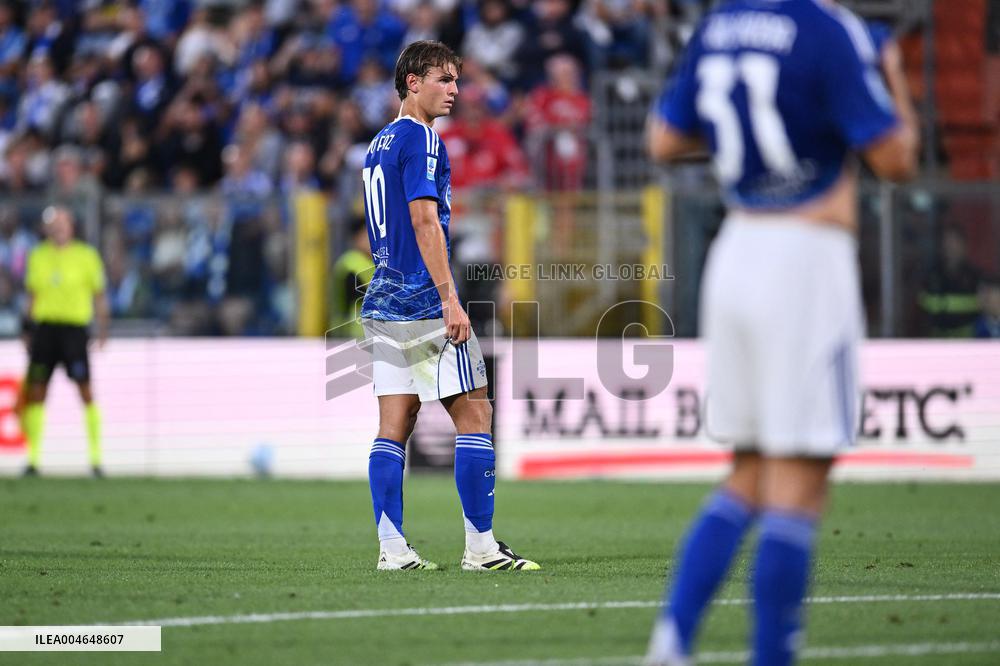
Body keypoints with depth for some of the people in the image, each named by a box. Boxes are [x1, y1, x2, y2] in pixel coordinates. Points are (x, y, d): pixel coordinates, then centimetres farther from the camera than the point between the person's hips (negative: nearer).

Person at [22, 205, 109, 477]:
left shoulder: (86, 256, 2)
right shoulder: (38, 256, 12)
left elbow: (99, 296, 6)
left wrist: (102, 330, 0)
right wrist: (28, 331, 15)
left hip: (74, 327, -3)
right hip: (44, 327, 3)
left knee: (85, 391, -7)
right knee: (36, 392, 0)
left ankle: (96, 457, -2)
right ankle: (33, 457, 5)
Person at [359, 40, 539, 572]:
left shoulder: (379, 144, 18)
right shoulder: (421, 139, -10)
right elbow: (424, 219, -18)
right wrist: (450, 299, -19)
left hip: (383, 303, 9)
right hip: (424, 305, -9)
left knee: (394, 427, 5)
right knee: (475, 415, -4)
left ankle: (391, 548, 1)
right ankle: (480, 546, -5)